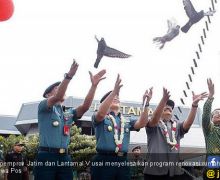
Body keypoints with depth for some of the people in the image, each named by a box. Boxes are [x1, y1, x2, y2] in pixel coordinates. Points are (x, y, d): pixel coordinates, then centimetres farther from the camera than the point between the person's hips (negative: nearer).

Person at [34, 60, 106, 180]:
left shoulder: (69, 113, 18)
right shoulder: (43, 107, 3)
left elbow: (85, 106, 2)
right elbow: (57, 98, -18)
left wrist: (93, 85, -9)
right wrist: (68, 76, -29)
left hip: (64, 157, 6)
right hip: (47, 156, -6)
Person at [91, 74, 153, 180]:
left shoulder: (127, 121, 20)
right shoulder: (99, 119, 6)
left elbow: (142, 123, 2)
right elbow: (101, 113, -18)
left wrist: (146, 104, -11)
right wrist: (114, 91, -25)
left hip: (122, 161, 5)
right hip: (104, 160, -5)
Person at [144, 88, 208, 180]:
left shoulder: (176, 125, 16)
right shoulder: (153, 125, 5)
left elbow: (188, 123, -4)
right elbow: (155, 119, -18)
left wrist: (194, 104, -21)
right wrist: (164, 99, -34)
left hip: (174, 170, 4)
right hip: (155, 170, -4)